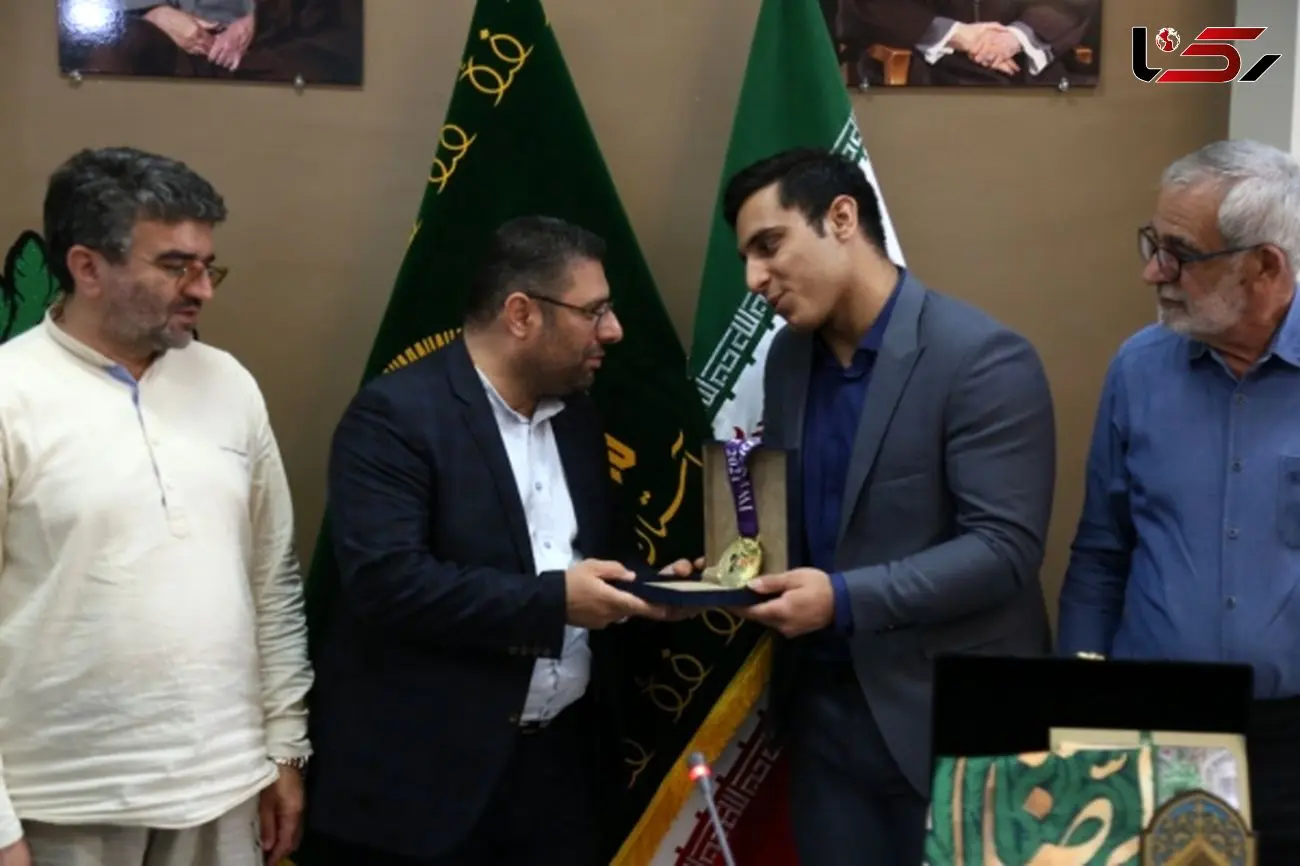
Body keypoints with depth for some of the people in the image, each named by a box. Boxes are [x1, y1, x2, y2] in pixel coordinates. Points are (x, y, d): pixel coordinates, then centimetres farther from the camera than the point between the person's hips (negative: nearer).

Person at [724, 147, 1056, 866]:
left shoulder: (982, 358, -17)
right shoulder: (788, 357, 6)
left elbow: (1004, 550, -21)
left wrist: (846, 598, -27)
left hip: (952, 714, -6)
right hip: (822, 704, 6)